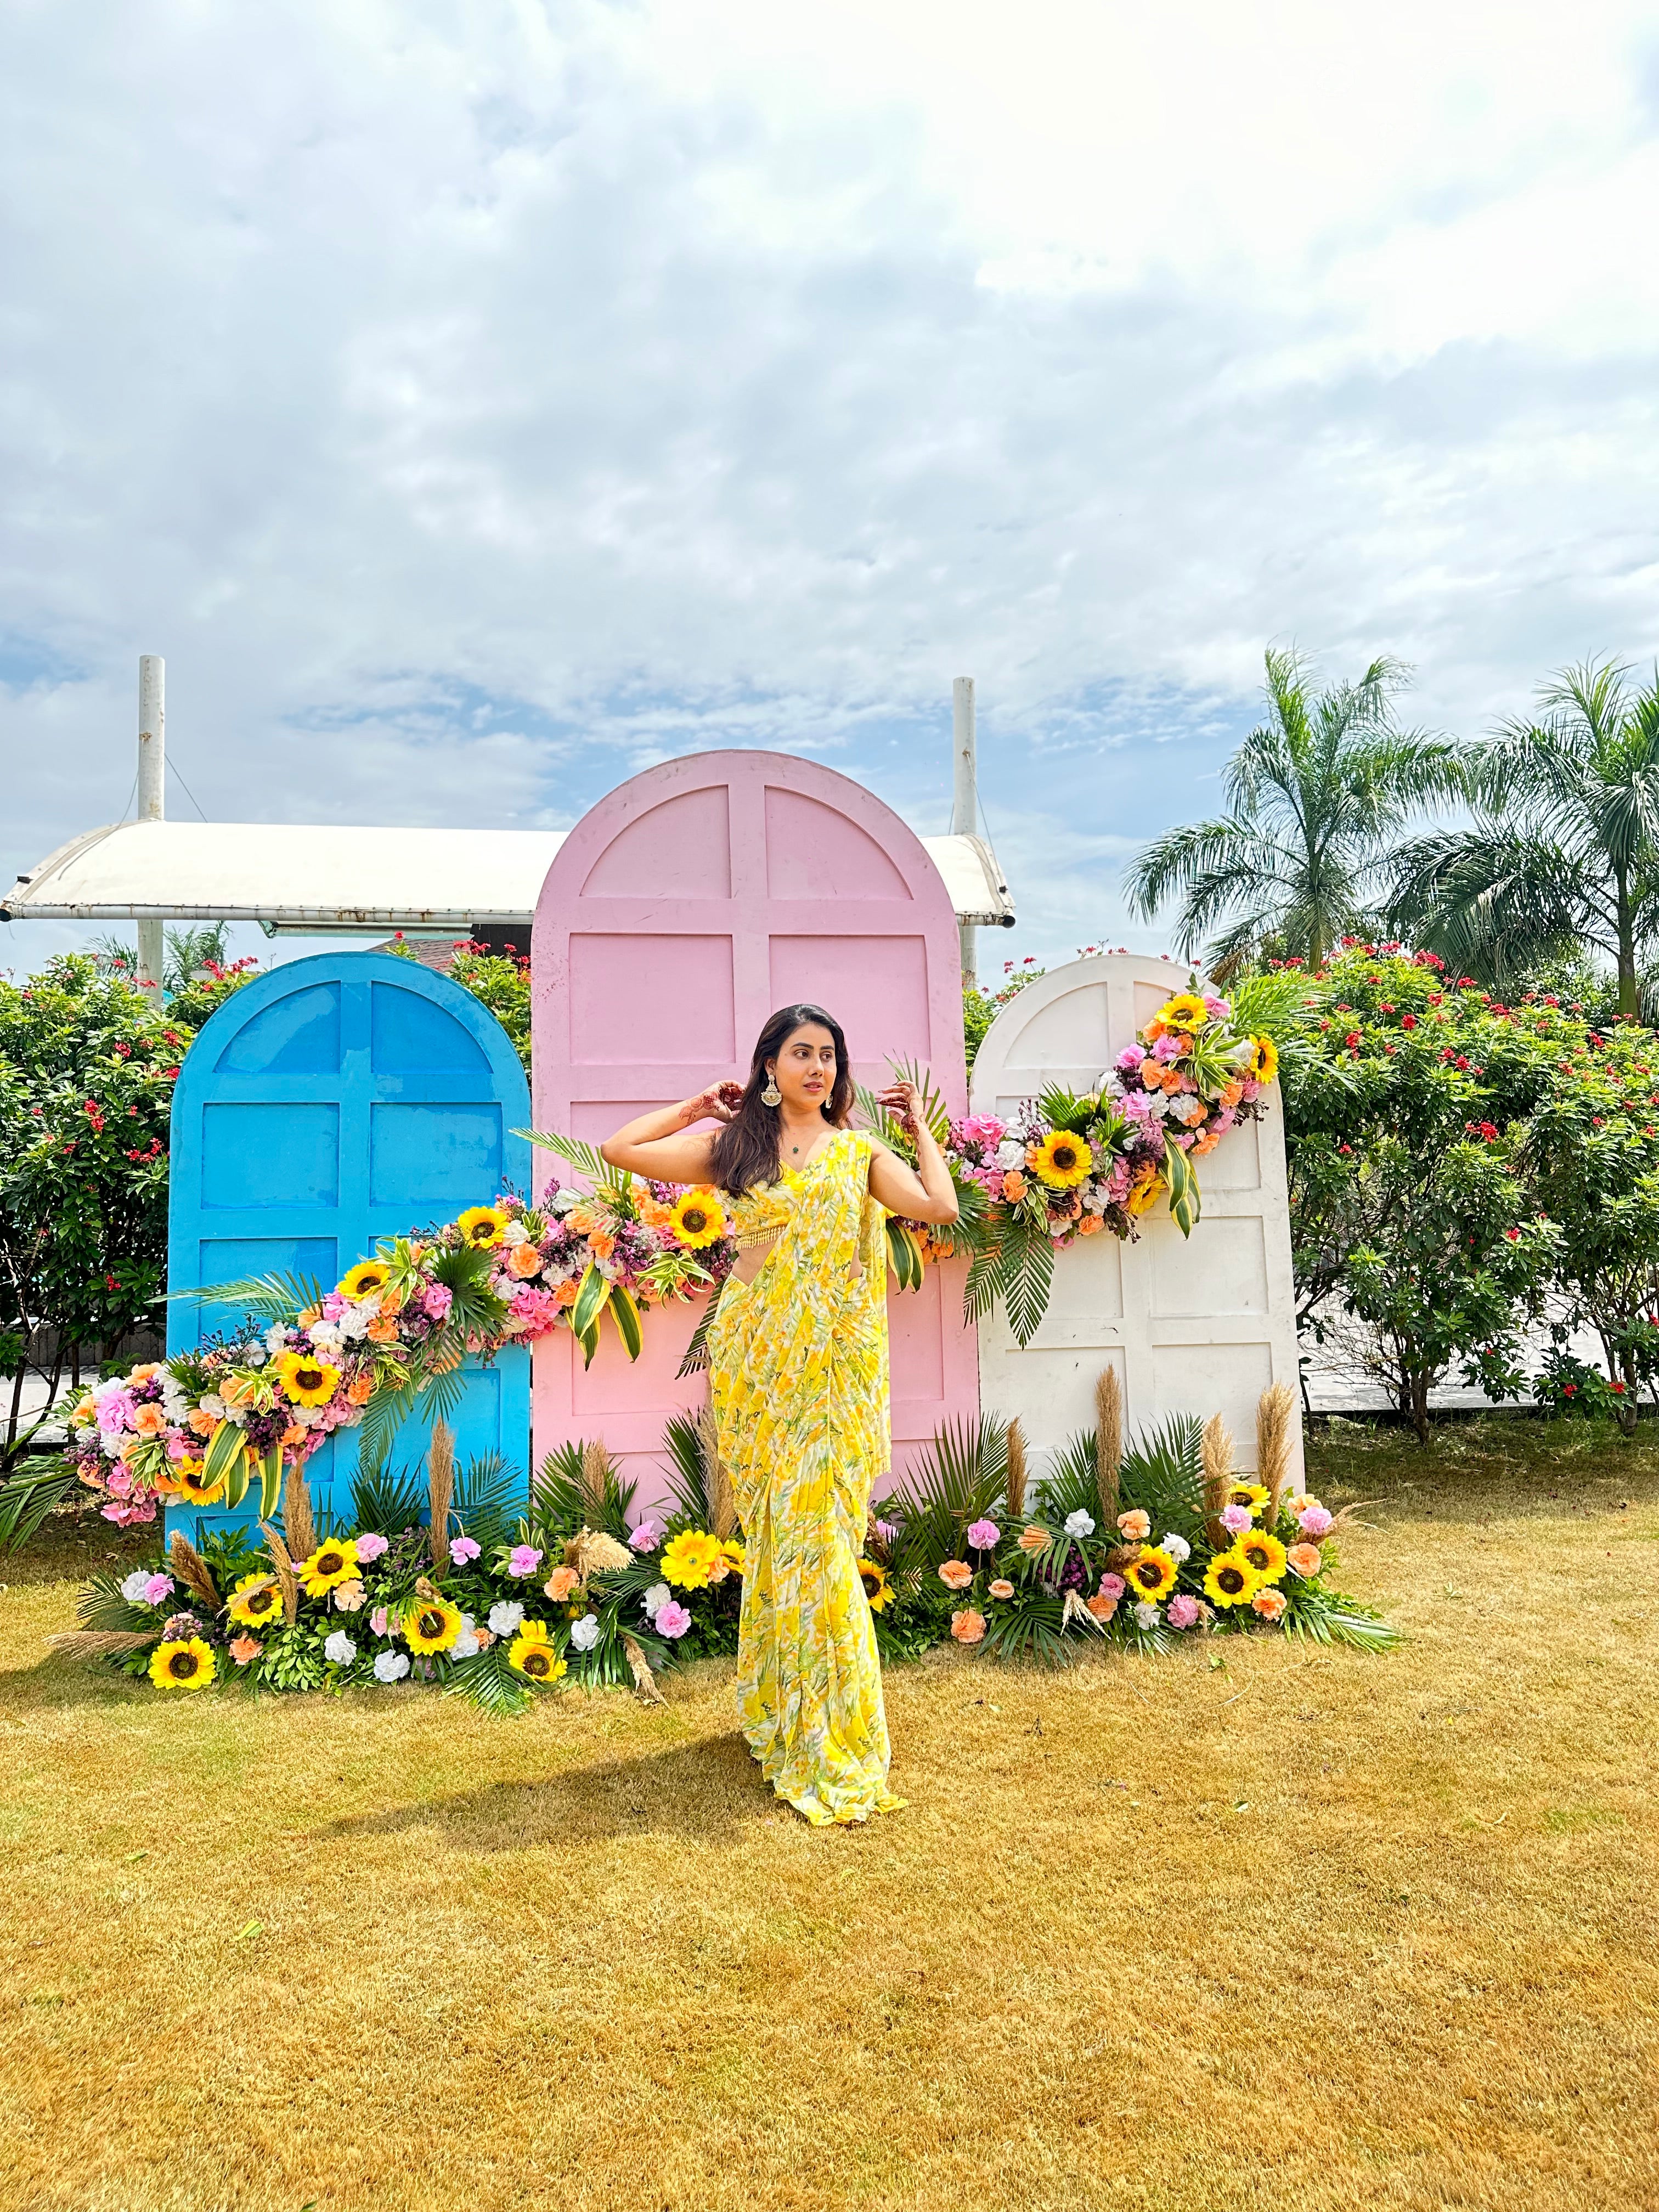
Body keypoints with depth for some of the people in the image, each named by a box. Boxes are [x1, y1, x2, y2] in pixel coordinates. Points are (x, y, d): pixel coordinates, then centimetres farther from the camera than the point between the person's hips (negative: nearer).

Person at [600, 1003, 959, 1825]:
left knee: (820, 1533, -1)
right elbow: (620, 1149, 3)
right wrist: (697, 1106, 10)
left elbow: (942, 1207, -8)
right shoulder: (734, 1147, 7)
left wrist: (920, 1129, 5)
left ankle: (830, 1738, 11)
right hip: (756, 1357, 1)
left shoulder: (861, 1150, 7)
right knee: (774, 1530, 7)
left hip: (836, 1365, 0)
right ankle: (777, 1708, 23)